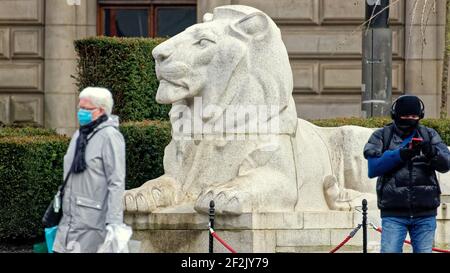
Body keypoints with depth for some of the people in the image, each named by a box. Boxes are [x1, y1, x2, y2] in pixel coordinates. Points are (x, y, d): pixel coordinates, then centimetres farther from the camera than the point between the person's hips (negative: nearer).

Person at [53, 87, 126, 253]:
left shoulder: (109, 136, -12)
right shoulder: (79, 135, 15)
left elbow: (116, 183, -17)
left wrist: (113, 223, -21)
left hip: (92, 219, -8)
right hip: (70, 219, 8)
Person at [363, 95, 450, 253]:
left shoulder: (429, 135, 11)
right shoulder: (381, 136, 6)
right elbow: (372, 169, -7)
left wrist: (431, 151, -22)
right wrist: (400, 154, -18)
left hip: (425, 214, 2)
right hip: (393, 213, -2)